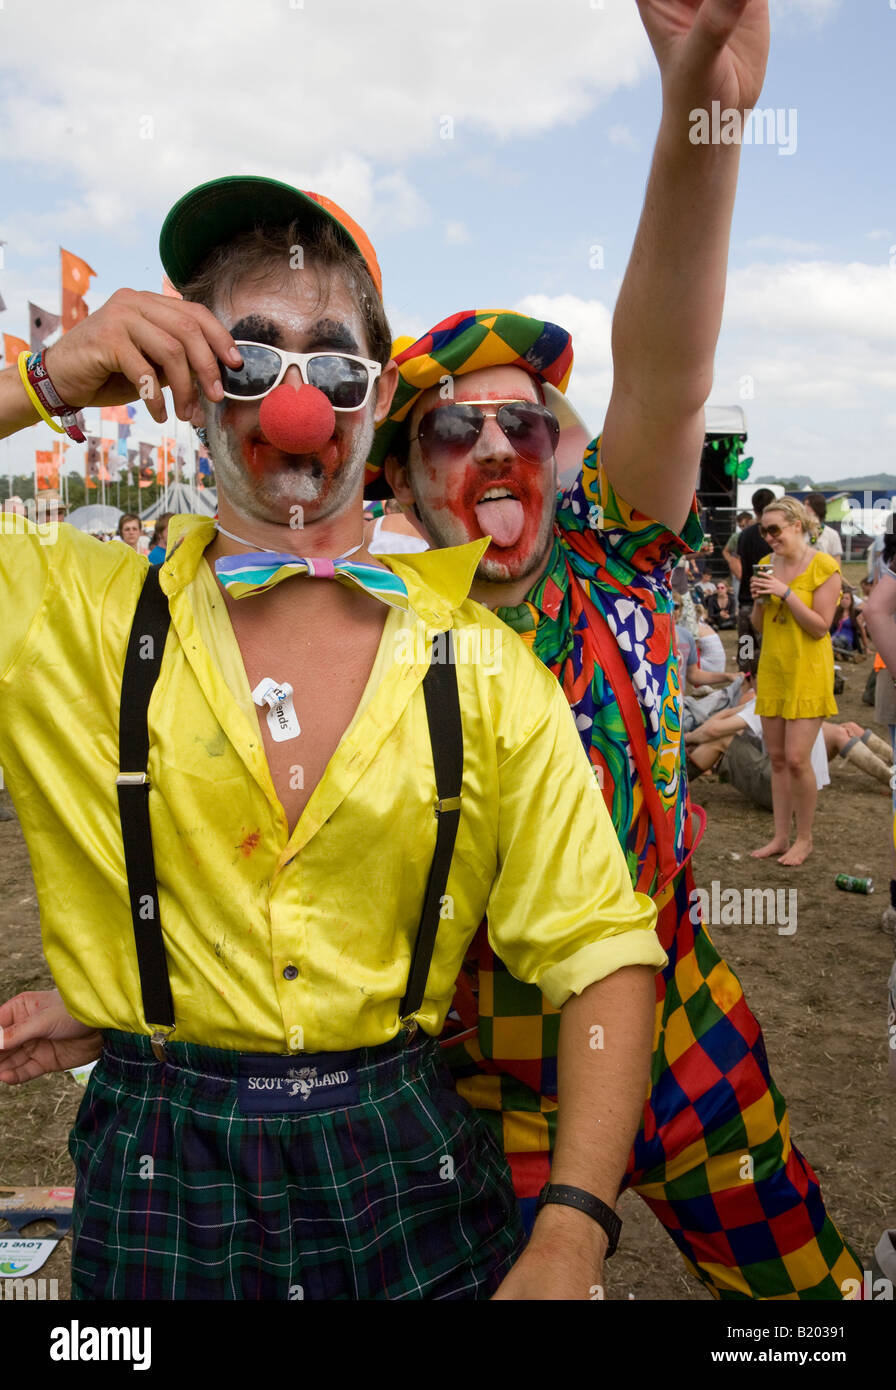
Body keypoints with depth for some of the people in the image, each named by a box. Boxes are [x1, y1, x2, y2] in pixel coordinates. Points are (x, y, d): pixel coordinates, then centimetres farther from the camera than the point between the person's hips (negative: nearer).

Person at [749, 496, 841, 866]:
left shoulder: (824, 567, -9)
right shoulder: (767, 564, 9)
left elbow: (820, 627, -13)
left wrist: (786, 593, -19)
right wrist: (759, 598, -7)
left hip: (807, 671, -6)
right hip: (772, 668, 6)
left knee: (796, 759, -9)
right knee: (776, 757, 8)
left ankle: (804, 838, 8)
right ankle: (781, 837, 17)